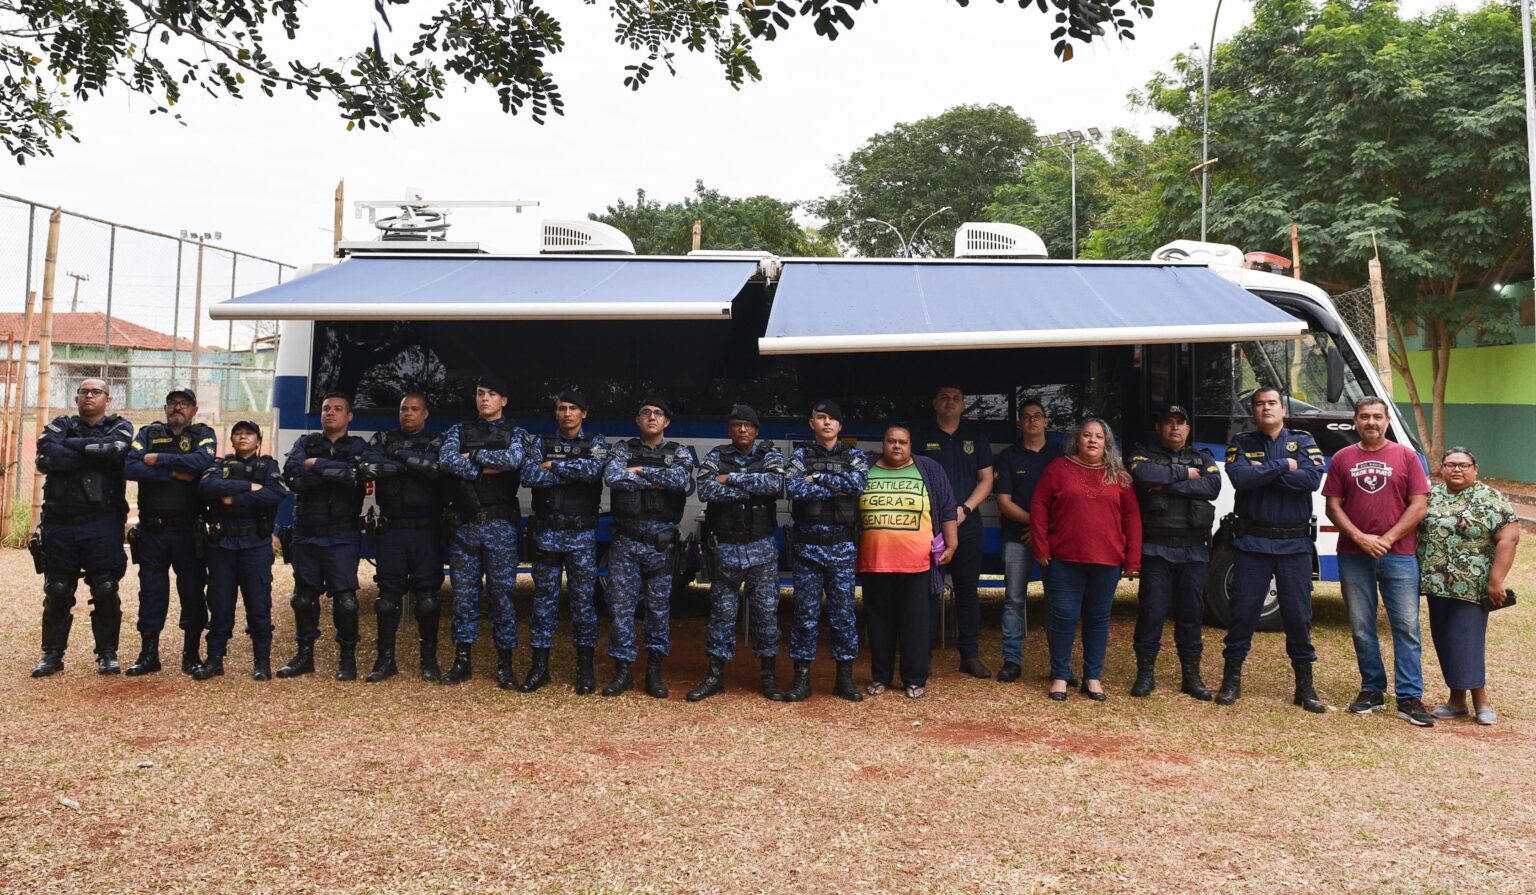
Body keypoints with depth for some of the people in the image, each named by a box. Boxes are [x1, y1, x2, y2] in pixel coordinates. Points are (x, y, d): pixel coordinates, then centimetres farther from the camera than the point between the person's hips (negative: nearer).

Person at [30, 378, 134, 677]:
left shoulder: (119, 427, 7)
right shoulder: (59, 426, 11)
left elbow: (117, 448, -18)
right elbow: (46, 457, -11)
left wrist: (72, 445, -9)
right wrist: (97, 456, -13)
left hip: (102, 525, -2)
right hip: (59, 523, 2)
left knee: (105, 590, 1)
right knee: (57, 592, 7)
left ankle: (107, 654, 12)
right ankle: (52, 655, 17)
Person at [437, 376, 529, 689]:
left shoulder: (515, 433, 6)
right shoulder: (459, 430, 11)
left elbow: (512, 459, -17)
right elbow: (446, 460, -8)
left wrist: (473, 455, -7)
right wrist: (485, 469, -14)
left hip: (499, 525, -2)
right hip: (463, 523, 2)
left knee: (502, 593, 1)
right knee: (463, 594, 6)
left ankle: (504, 663, 9)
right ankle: (462, 660, 16)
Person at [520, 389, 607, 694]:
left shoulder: (595, 443, 4)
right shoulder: (542, 443, 9)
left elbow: (593, 469, -18)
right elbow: (529, 475, -10)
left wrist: (553, 466, -10)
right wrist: (573, 472, -13)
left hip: (581, 534, -2)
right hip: (546, 532, 2)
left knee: (583, 599, 3)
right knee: (544, 598, 6)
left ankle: (585, 668, 11)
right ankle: (539, 665, 15)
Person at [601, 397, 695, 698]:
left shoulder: (679, 453, 6)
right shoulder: (623, 449, 7)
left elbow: (682, 480, -17)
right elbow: (612, 478, -14)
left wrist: (641, 470, -10)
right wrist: (656, 482, -13)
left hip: (661, 541, 0)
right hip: (625, 540, 0)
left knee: (659, 607, 6)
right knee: (621, 606, 2)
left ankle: (654, 671, 17)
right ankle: (623, 671, 12)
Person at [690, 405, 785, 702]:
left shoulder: (769, 454, 3)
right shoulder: (716, 456, 3)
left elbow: (775, 483, -18)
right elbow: (705, 490, -16)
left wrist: (731, 479, -15)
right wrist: (752, 488, -16)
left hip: (761, 546, 0)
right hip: (724, 546, 0)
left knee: (766, 610, 3)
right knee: (721, 611, 7)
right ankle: (715, 675, 15)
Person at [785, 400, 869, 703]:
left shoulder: (854, 456, 7)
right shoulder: (800, 454, 4)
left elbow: (858, 483, -14)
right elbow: (793, 487, -15)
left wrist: (818, 478, -13)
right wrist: (836, 488, -13)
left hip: (842, 545, 1)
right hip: (806, 545, -1)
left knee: (843, 612, 5)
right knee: (805, 612, 3)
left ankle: (845, 677, 15)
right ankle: (802, 678, 10)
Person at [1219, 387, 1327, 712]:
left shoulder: (1303, 441, 6)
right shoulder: (1241, 444, 5)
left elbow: (1313, 478, -13)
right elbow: (1239, 478, -16)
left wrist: (1262, 473, -13)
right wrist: (1282, 466, -13)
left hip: (1295, 544, 1)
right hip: (1252, 542, -1)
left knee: (1299, 614, 6)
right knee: (1243, 611, 2)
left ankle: (1304, 684, 18)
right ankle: (1232, 678, 13)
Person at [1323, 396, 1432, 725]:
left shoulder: (1406, 457, 4)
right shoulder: (1342, 459, 7)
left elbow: (1419, 506, -1)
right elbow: (1333, 507, 4)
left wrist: (1387, 539, -10)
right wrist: (1361, 538, -9)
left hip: (1399, 555, -1)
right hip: (1354, 556, 1)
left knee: (1407, 627, -2)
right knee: (1362, 628, 7)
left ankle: (1409, 698, 3)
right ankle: (1372, 690, 19)